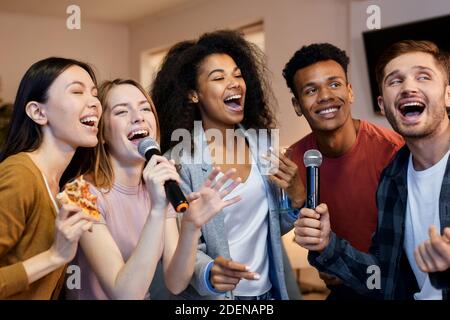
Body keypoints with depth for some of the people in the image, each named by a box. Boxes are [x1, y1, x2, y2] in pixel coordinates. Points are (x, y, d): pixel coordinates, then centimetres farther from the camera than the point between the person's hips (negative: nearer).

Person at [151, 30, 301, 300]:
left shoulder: (263, 143, -3)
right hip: (215, 295, -4)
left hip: (270, 289, 5)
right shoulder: (179, 161, -17)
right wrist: (208, 273, -34)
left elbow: (275, 226, 6)